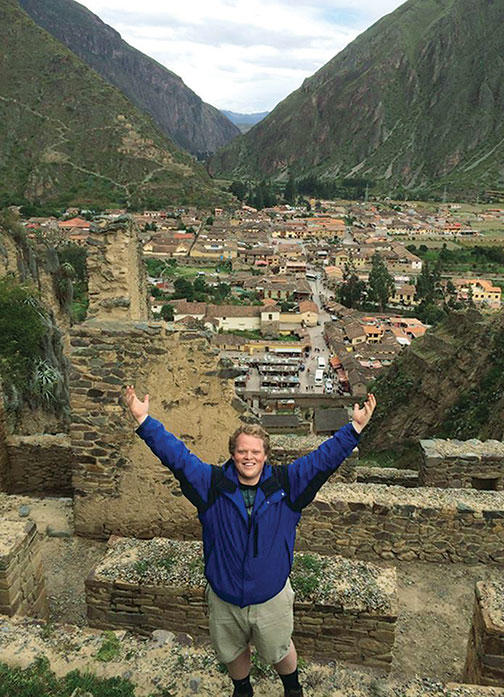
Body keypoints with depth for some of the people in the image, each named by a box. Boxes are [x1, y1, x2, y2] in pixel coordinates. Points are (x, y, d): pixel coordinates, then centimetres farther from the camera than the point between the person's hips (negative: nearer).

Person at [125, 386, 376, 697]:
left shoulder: (287, 483, -13)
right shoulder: (212, 484, -14)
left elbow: (325, 458, -18)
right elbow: (175, 454, -19)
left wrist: (356, 427, -28)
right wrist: (144, 420, -28)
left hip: (272, 597, 0)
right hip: (224, 598, 1)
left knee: (280, 651, 23)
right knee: (233, 653, 25)